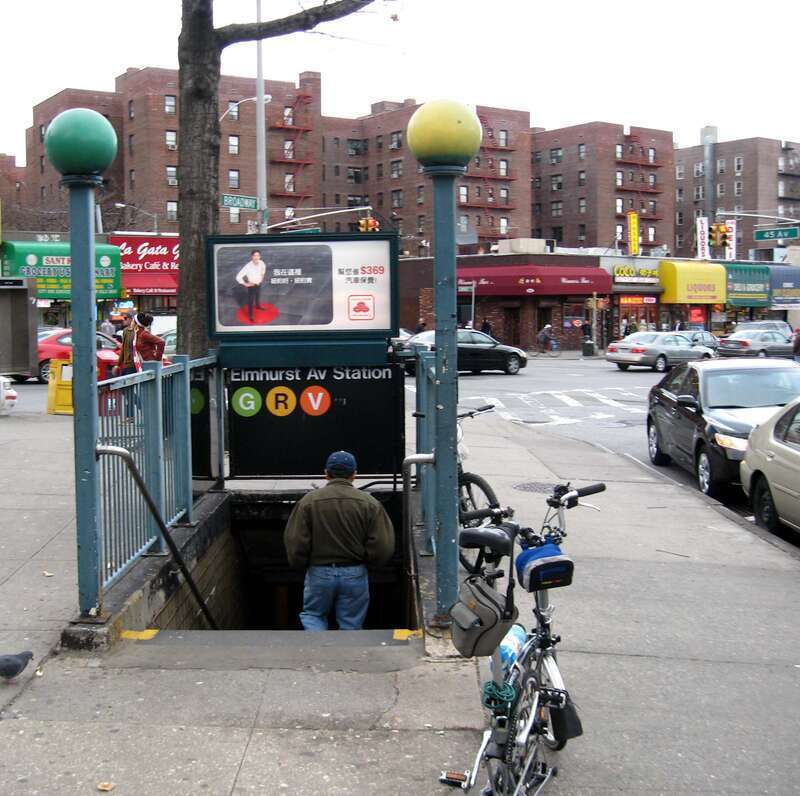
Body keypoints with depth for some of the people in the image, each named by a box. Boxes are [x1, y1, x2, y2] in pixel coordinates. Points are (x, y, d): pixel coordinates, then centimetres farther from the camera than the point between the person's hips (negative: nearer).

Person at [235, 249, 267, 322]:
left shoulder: (261, 263, -19)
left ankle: (258, 306, 61)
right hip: (251, 286, -6)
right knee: (251, 300, 10)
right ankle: (250, 315, 30)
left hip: (258, 284, 6)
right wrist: (245, 284, -23)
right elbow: (238, 277, -33)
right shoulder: (248, 266, -36)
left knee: (258, 296, 31)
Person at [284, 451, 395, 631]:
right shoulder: (369, 503, -4)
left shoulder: (309, 501, -6)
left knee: (312, 615, 17)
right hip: (355, 574, 1)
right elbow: (383, 546, -8)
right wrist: (362, 558, 10)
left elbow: (295, 542, -7)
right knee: (351, 624, 12)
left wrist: (300, 563, 12)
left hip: (319, 572, 0)